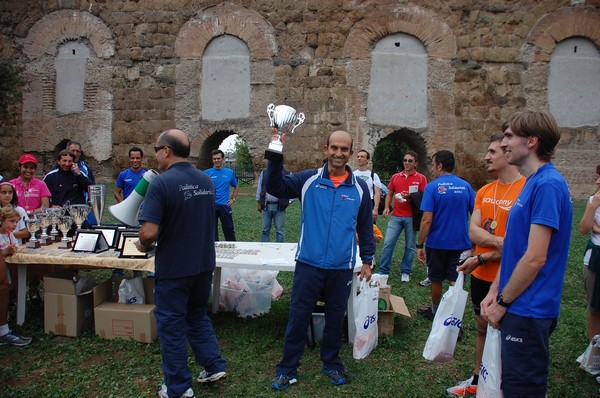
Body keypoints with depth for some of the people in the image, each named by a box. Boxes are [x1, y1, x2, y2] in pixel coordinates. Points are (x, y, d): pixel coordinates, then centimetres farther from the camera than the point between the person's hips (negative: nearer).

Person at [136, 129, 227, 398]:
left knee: (172, 325, 10)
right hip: (204, 264, 6)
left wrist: (143, 245, -5)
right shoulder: (206, 180, 3)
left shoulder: (161, 183, -19)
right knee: (198, 316, 25)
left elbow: (149, 232, -26)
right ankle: (214, 365, 25)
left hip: (173, 268, -6)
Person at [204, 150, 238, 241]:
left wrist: (233, 199, 6)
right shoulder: (207, 173, 0)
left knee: (229, 230, 6)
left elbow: (236, 187, 17)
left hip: (225, 206, 1)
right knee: (212, 231, 8)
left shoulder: (230, 172, 5)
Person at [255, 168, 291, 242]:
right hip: (266, 206, 2)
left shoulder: (287, 174, -1)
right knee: (265, 230, 10)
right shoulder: (264, 173, 7)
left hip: (279, 206, -2)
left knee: (280, 230, 3)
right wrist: (258, 203, 9)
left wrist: (288, 201, -4)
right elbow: (259, 188, 11)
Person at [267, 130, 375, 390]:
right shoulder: (308, 179, -2)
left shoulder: (360, 188, 3)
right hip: (308, 264, -1)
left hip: (342, 268, 1)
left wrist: (367, 260, 10)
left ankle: (332, 364, 36)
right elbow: (275, 187, -13)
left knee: (335, 318, 15)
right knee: (298, 317, 7)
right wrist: (276, 155, -26)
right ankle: (287, 368, 24)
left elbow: (365, 227, 10)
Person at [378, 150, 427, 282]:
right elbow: (389, 194, 17)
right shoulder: (395, 177, 10)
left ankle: (406, 272, 19)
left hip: (412, 217, -2)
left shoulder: (421, 178, 2)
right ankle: (383, 271, 7)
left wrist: (411, 196, -18)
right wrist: (386, 207, 1)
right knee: (388, 243, -3)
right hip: (396, 216, 2)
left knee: (410, 246, 5)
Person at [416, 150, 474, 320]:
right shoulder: (465, 186, 0)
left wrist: (420, 245, -10)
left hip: (437, 242, -2)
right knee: (456, 282, 7)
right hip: (460, 243, 3)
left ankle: (435, 311, 32)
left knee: (436, 280, 15)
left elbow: (427, 220, -16)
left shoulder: (432, 187, -11)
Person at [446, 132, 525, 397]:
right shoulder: (484, 191, 7)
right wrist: (500, 241, -20)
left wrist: (481, 259, -16)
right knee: (483, 328, 20)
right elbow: (473, 231, -2)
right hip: (480, 276, 7)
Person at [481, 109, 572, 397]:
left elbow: (535, 258, -22)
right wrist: (494, 292, 9)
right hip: (518, 309, 9)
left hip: (528, 311, -9)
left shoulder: (548, 184, -19)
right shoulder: (531, 183, 12)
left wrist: (503, 302, -12)